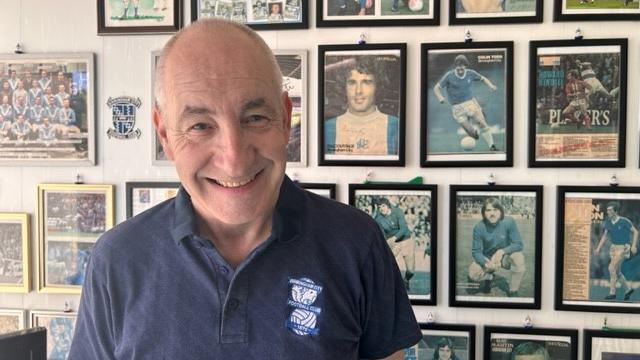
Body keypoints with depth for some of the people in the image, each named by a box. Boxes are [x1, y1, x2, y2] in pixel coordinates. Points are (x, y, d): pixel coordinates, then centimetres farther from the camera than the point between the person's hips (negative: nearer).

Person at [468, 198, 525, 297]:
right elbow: (476, 251, -15)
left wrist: (502, 251, -36)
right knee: (472, 273, -26)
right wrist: (486, 263, -36)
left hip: (505, 256, -1)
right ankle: (488, 276, 14)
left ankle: (513, 291, -11)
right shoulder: (479, 228, -19)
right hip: (487, 258, 1)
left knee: (518, 257, -34)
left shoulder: (509, 222, -21)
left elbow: (519, 244, -19)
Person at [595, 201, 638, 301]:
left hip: (623, 248, -7)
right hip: (614, 248, 7)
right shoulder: (607, 222, -1)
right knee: (616, 271, 9)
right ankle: (628, 288, 31)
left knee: (612, 268, -19)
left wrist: (634, 246, -16)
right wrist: (598, 248, -1)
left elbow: (635, 232, -6)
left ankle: (612, 293, -10)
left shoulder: (624, 221, -17)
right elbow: (605, 236, 8)